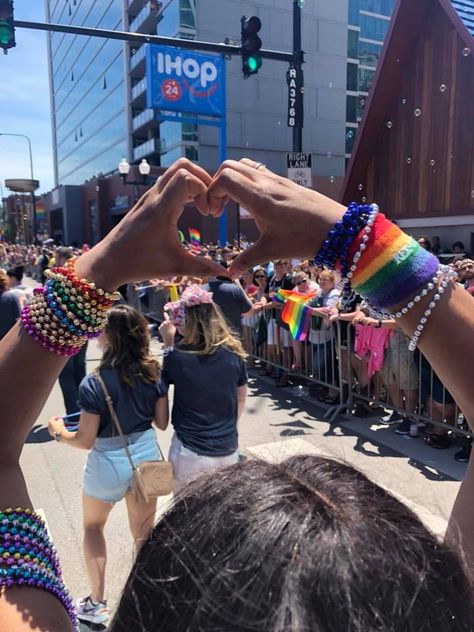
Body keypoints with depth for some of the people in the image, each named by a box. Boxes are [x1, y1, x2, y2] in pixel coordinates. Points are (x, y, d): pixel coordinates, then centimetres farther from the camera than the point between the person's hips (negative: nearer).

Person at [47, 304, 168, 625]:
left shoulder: (93, 383, -23)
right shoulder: (154, 373, -10)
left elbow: (85, 441, -15)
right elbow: (162, 422, -1)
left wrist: (58, 431, 3)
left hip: (109, 463, -3)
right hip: (147, 456, 4)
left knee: (93, 527, 24)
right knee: (144, 532, 19)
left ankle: (97, 604, 33)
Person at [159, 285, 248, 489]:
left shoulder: (178, 356, -16)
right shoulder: (233, 352, -5)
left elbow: (165, 379, 6)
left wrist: (168, 345, 3)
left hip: (190, 453, -3)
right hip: (228, 450, 3)